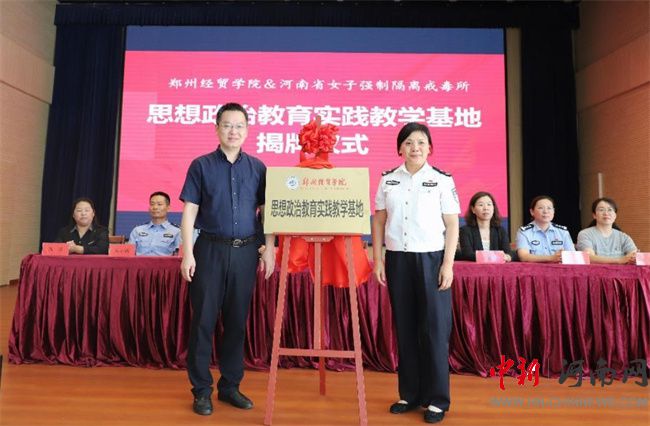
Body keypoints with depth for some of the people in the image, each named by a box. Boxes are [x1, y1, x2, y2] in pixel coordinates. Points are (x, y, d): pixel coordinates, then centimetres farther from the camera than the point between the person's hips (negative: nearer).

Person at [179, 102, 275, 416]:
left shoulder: (257, 167, 7)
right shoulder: (201, 166, 2)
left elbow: (266, 211, 8)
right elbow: (189, 212, -1)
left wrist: (269, 250, 1)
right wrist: (187, 253, -8)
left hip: (245, 251, 2)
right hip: (211, 249, -2)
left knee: (237, 320, 9)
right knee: (204, 320, 4)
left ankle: (230, 386, 24)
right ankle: (202, 390, 18)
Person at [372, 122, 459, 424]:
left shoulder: (442, 180, 1)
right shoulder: (388, 180, 7)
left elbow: (452, 225, -1)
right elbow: (378, 221, 9)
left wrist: (448, 265, -8)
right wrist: (378, 260, 3)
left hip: (431, 259, -2)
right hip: (397, 260, 3)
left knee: (434, 329, 2)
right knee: (404, 328, 9)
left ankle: (437, 399, 16)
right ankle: (409, 393, 23)